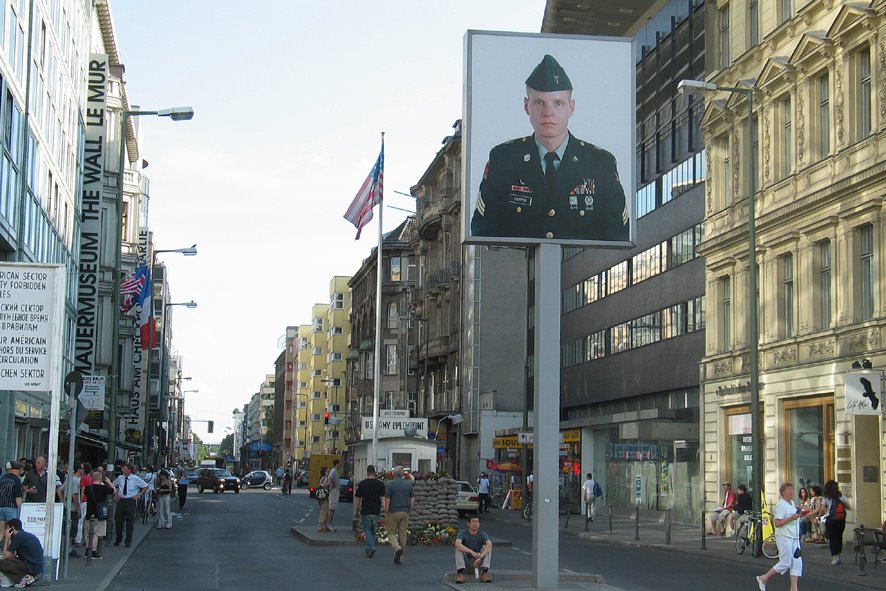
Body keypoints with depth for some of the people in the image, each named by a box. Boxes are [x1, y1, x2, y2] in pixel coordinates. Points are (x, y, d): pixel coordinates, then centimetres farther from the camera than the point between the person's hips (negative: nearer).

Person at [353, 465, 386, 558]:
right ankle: (369, 549, 21)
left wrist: (355, 511, 7)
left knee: (367, 530, 2)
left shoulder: (362, 483, -4)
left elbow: (357, 498, -1)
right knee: (373, 530, 15)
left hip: (365, 511, -2)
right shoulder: (380, 483, -1)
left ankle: (371, 547, -18)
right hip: (376, 511, 2)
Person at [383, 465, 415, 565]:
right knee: (402, 535, 8)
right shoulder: (408, 484, 4)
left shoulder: (390, 484, -8)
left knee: (391, 532, 8)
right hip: (405, 512, 4)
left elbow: (387, 500, -10)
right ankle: (399, 558, 11)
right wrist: (409, 510, 13)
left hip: (393, 512, -4)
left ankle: (397, 548, -18)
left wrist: (386, 513, -3)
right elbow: (412, 499, 4)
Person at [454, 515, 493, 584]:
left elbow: (489, 544, -27)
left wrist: (480, 557, -41)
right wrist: (472, 552, -43)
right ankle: (461, 573, -34)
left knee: (487, 547, -20)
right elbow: (457, 544, -33)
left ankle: (484, 573, -31)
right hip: (465, 562, -1)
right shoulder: (463, 533, -12)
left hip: (478, 562, 1)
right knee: (458, 548, -26)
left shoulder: (482, 534, -7)